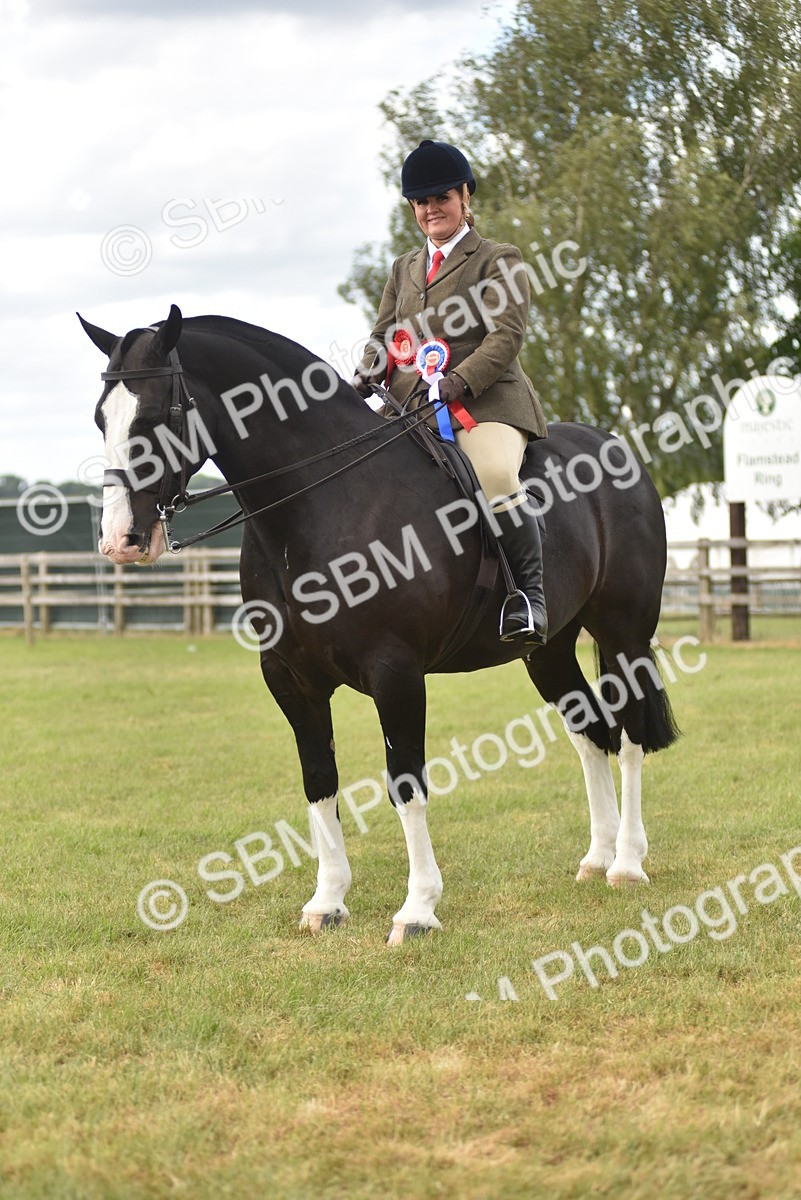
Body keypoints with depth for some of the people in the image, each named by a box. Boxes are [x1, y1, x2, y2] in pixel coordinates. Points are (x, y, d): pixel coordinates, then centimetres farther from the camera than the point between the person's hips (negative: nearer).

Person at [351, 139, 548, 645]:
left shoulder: (499, 260, 6)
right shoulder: (405, 269, 25)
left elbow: (506, 336, -7)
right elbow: (384, 334, 20)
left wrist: (455, 383, -21)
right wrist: (366, 375, -4)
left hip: (484, 400, -6)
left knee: (495, 476, -34)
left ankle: (530, 597, -28)